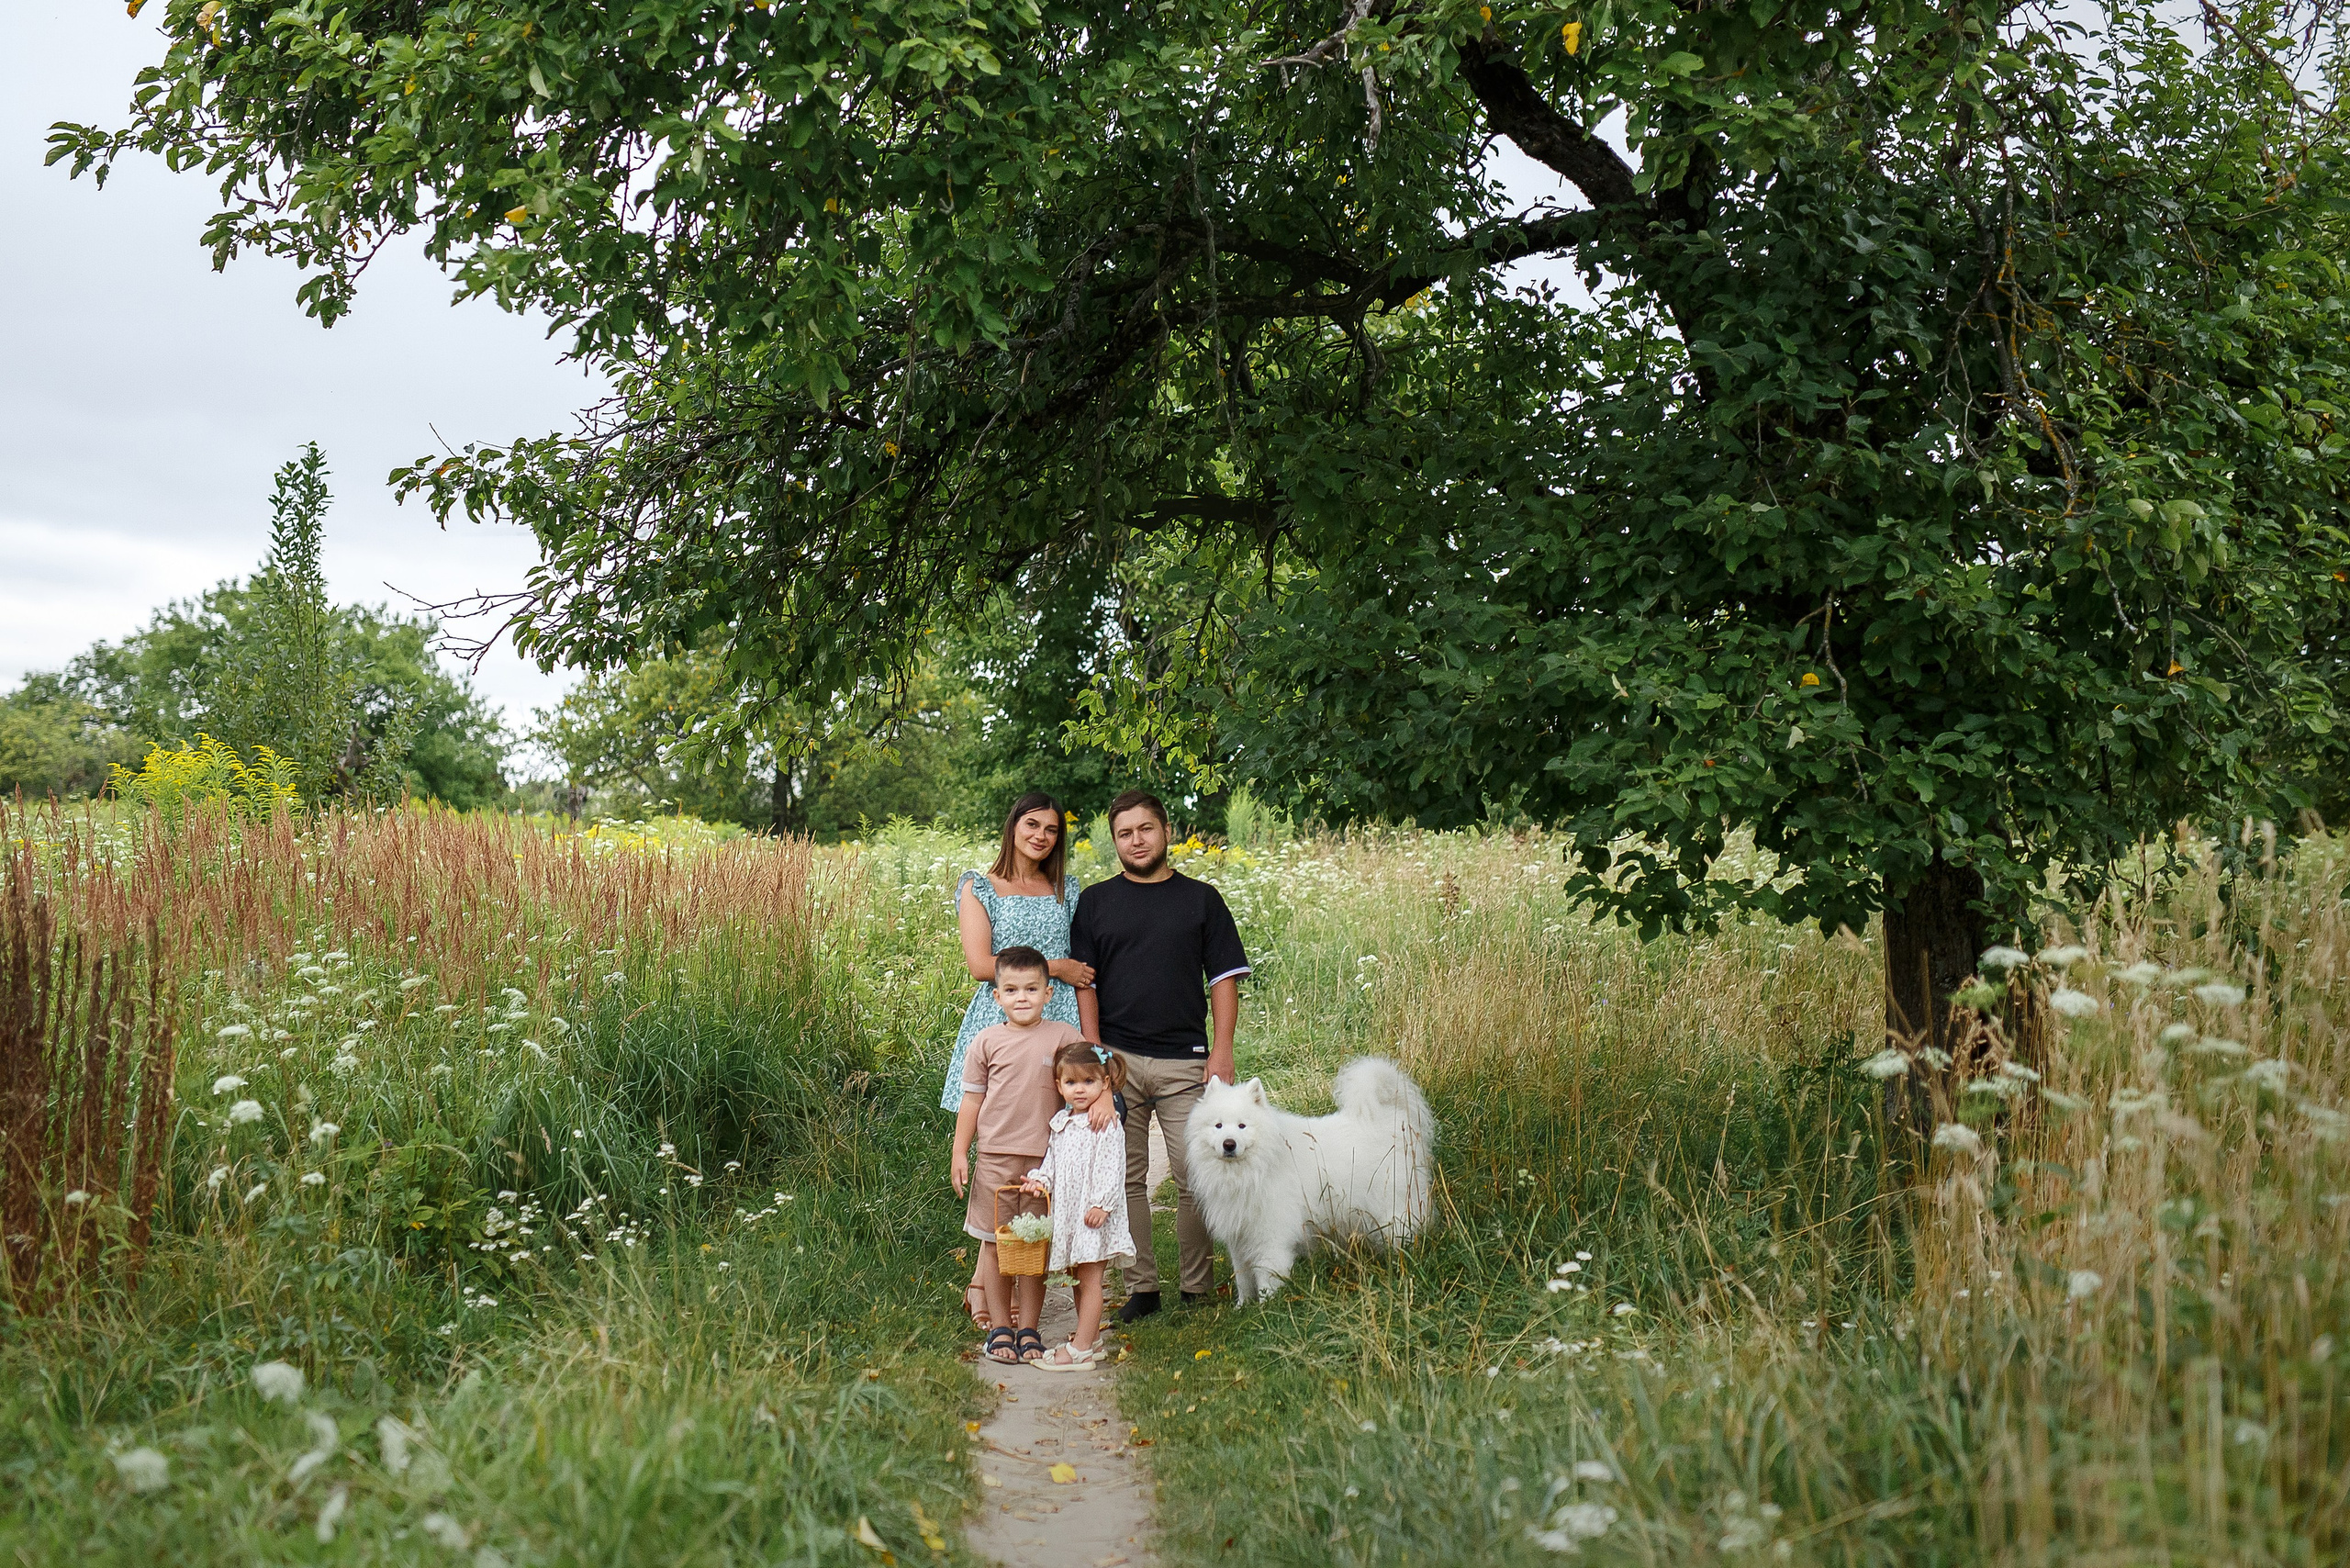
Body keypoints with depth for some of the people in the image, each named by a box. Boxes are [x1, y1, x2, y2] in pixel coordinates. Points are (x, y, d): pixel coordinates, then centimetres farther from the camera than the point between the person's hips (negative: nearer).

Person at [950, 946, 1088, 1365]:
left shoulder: (1063, 1036, 2)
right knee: (994, 1243, 5)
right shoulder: (988, 1041, 4)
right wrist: (959, 1153, 6)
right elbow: (972, 1099, 8)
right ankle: (999, 1327, 16)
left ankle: (1028, 1328, 14)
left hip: (1045, 1157, -1)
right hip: (994, 1156, 1)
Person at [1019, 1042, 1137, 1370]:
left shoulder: (1107, 1126, -12)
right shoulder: (1061, 1123, 12)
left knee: (1089, 1278, -5)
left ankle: (1081, 1350, -5)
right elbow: (1052, 1158, 20)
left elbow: (1111, 1168, -16)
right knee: (1079, 1278, 14)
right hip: (1066, 1210, 8)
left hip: (1093, 1211, -8)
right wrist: (1041, 1180, 1)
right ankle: (1089, 1339, 24)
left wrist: (1102, 1204, -22)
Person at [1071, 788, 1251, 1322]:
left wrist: (1222, 1050, -3)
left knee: (1196, 1179, -3)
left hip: (1185, 1062, -1)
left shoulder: (1201, 899, 9)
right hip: (1117, 1060, 1)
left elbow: (1224, 978, 7)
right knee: (1127, 1179, 3)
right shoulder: (1095, 901, 10)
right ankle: (1140, 1287, 12)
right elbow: (1084, 981, 6)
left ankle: (1197, 1288, 9)